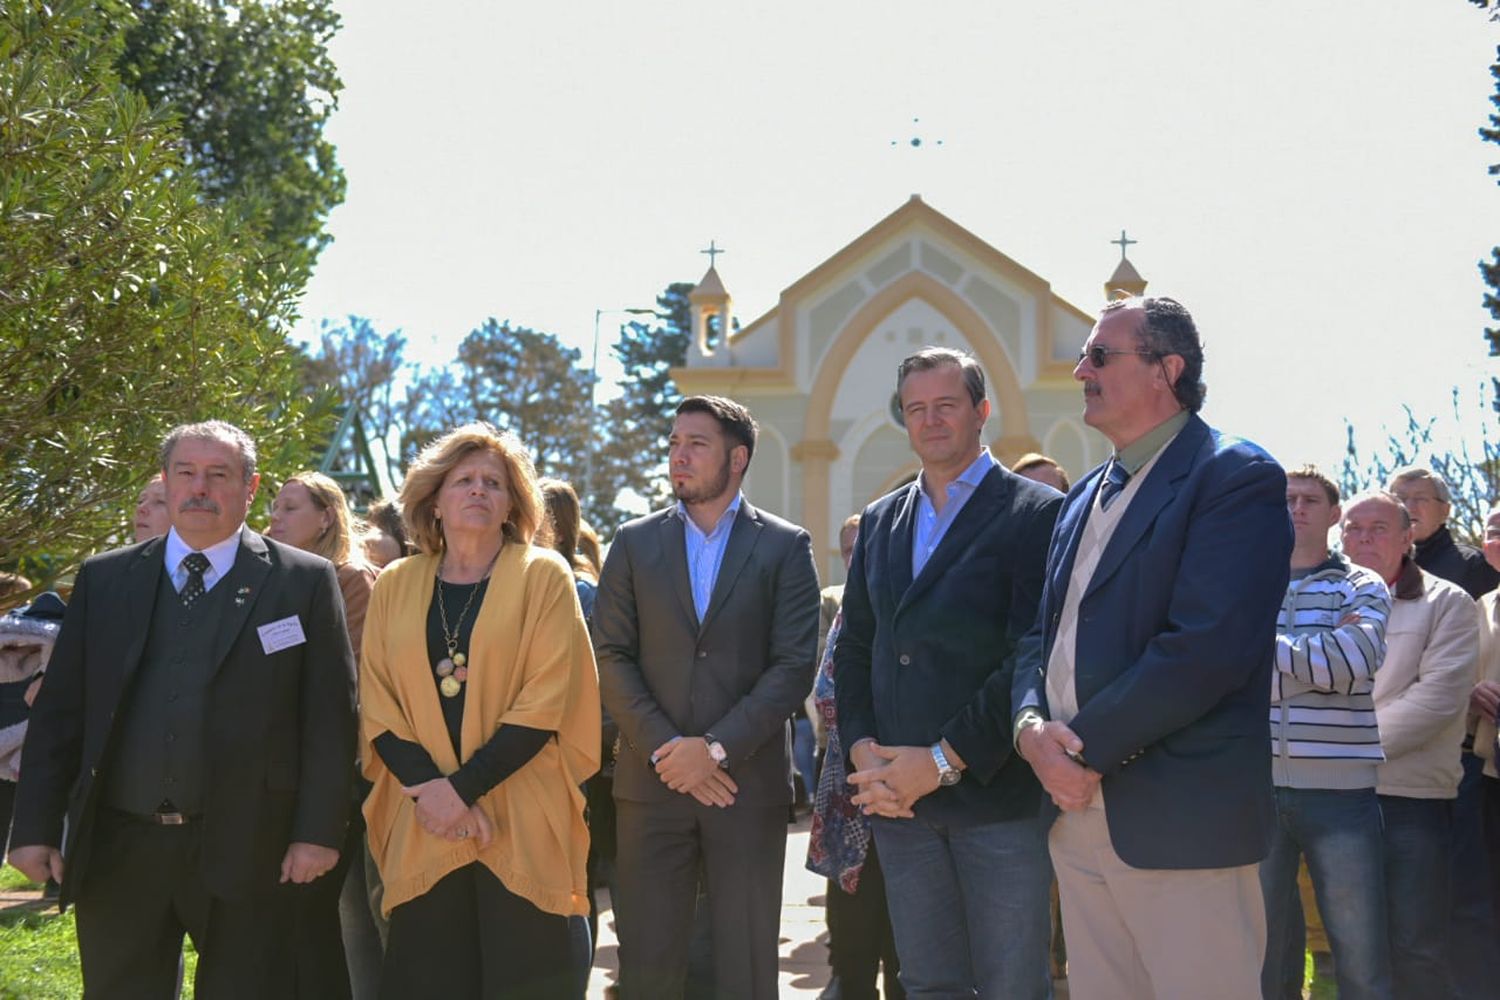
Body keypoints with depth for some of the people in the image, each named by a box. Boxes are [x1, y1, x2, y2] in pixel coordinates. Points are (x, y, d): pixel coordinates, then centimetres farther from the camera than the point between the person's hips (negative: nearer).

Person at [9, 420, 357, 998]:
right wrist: (36, 829, 2)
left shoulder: (304, 582, 2)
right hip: (117, 851, 3)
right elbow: (59, 711, 9)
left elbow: (330, 717, -2)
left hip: (246, 855, -2)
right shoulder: (103, 579, 10)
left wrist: (317, 833, -8)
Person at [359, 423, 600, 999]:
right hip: (423, 828, 2)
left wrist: (463, 786, -13)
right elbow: (377, 708, 6)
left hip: (523, 828, -2)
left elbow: (545, 701, -7)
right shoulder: (395, 586, 11)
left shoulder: (543, 578, 2)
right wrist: (430, 790, -10)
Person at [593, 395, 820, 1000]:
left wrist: (716, 748, -12)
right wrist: (665, 749, -9)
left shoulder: (785, 546, 4)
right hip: (652, 783, 2)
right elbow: (611, 658, 3)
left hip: (748, 783, -1)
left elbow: (794, 665, -4)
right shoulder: (635, 544, 10)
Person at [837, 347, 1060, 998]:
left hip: (997, 796, -5)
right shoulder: (879, 521, 16)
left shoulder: (1037, 514, -4)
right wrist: (863, 750, -1)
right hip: (895, 794, 5)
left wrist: (944, 761, -15)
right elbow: (854, 647, 16)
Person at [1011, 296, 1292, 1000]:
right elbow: (1042, 633, 18)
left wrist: (1087, 747, -16)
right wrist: (1030, 724, -4)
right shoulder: (1084, 498, 19)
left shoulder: (1237, 478, -8)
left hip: (1181, 822, -7)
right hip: (1076, 813, 8)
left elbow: (1207, 648, -19)